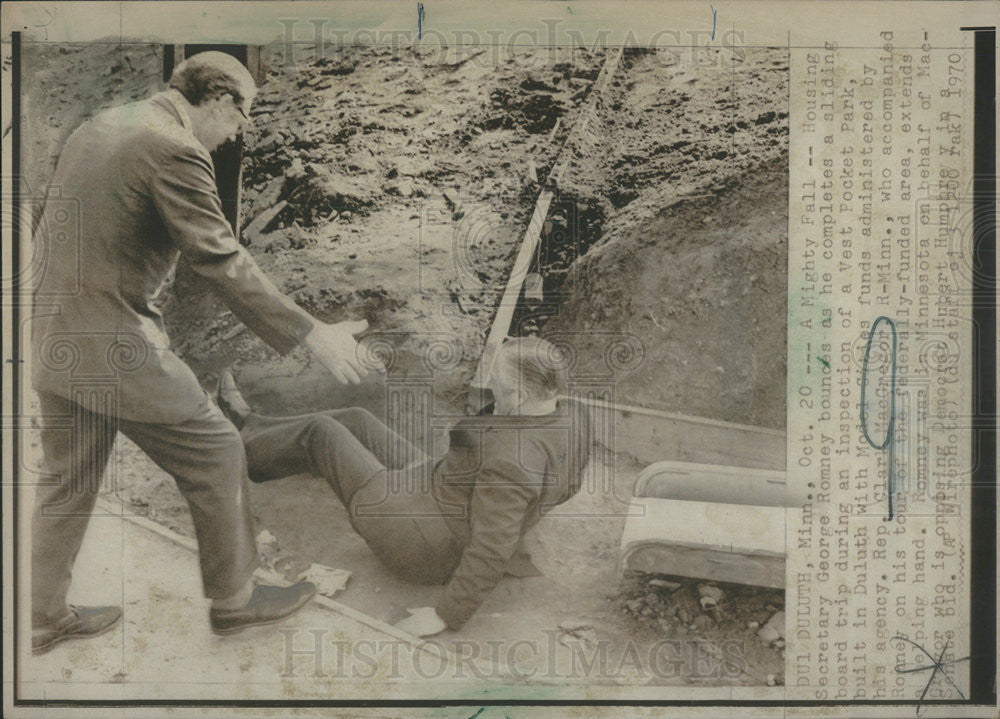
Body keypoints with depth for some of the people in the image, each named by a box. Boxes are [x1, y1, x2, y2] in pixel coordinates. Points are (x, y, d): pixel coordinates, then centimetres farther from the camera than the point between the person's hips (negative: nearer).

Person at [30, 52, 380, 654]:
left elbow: (49, 232, 20)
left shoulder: (98, 126, 13)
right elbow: (222, 262, -21)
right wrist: (312, 335, -19)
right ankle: (233, 598, 21)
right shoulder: (176, 150, -16)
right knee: (216, 453, 6)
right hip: (117, 344, -9)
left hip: (54, 336, 9)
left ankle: (44, 617, 34)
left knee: (68, 483, 20)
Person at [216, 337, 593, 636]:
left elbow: (491, 551, -33)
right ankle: (251, 427, 39)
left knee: (320, 432, 7)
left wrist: (444, 616, -22)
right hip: (438, 496, 9)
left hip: (420, 540, -8)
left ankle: (245, 449, 37)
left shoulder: (512, 462, -36)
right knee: (355, 422, 18)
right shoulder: (569, 416, -10)